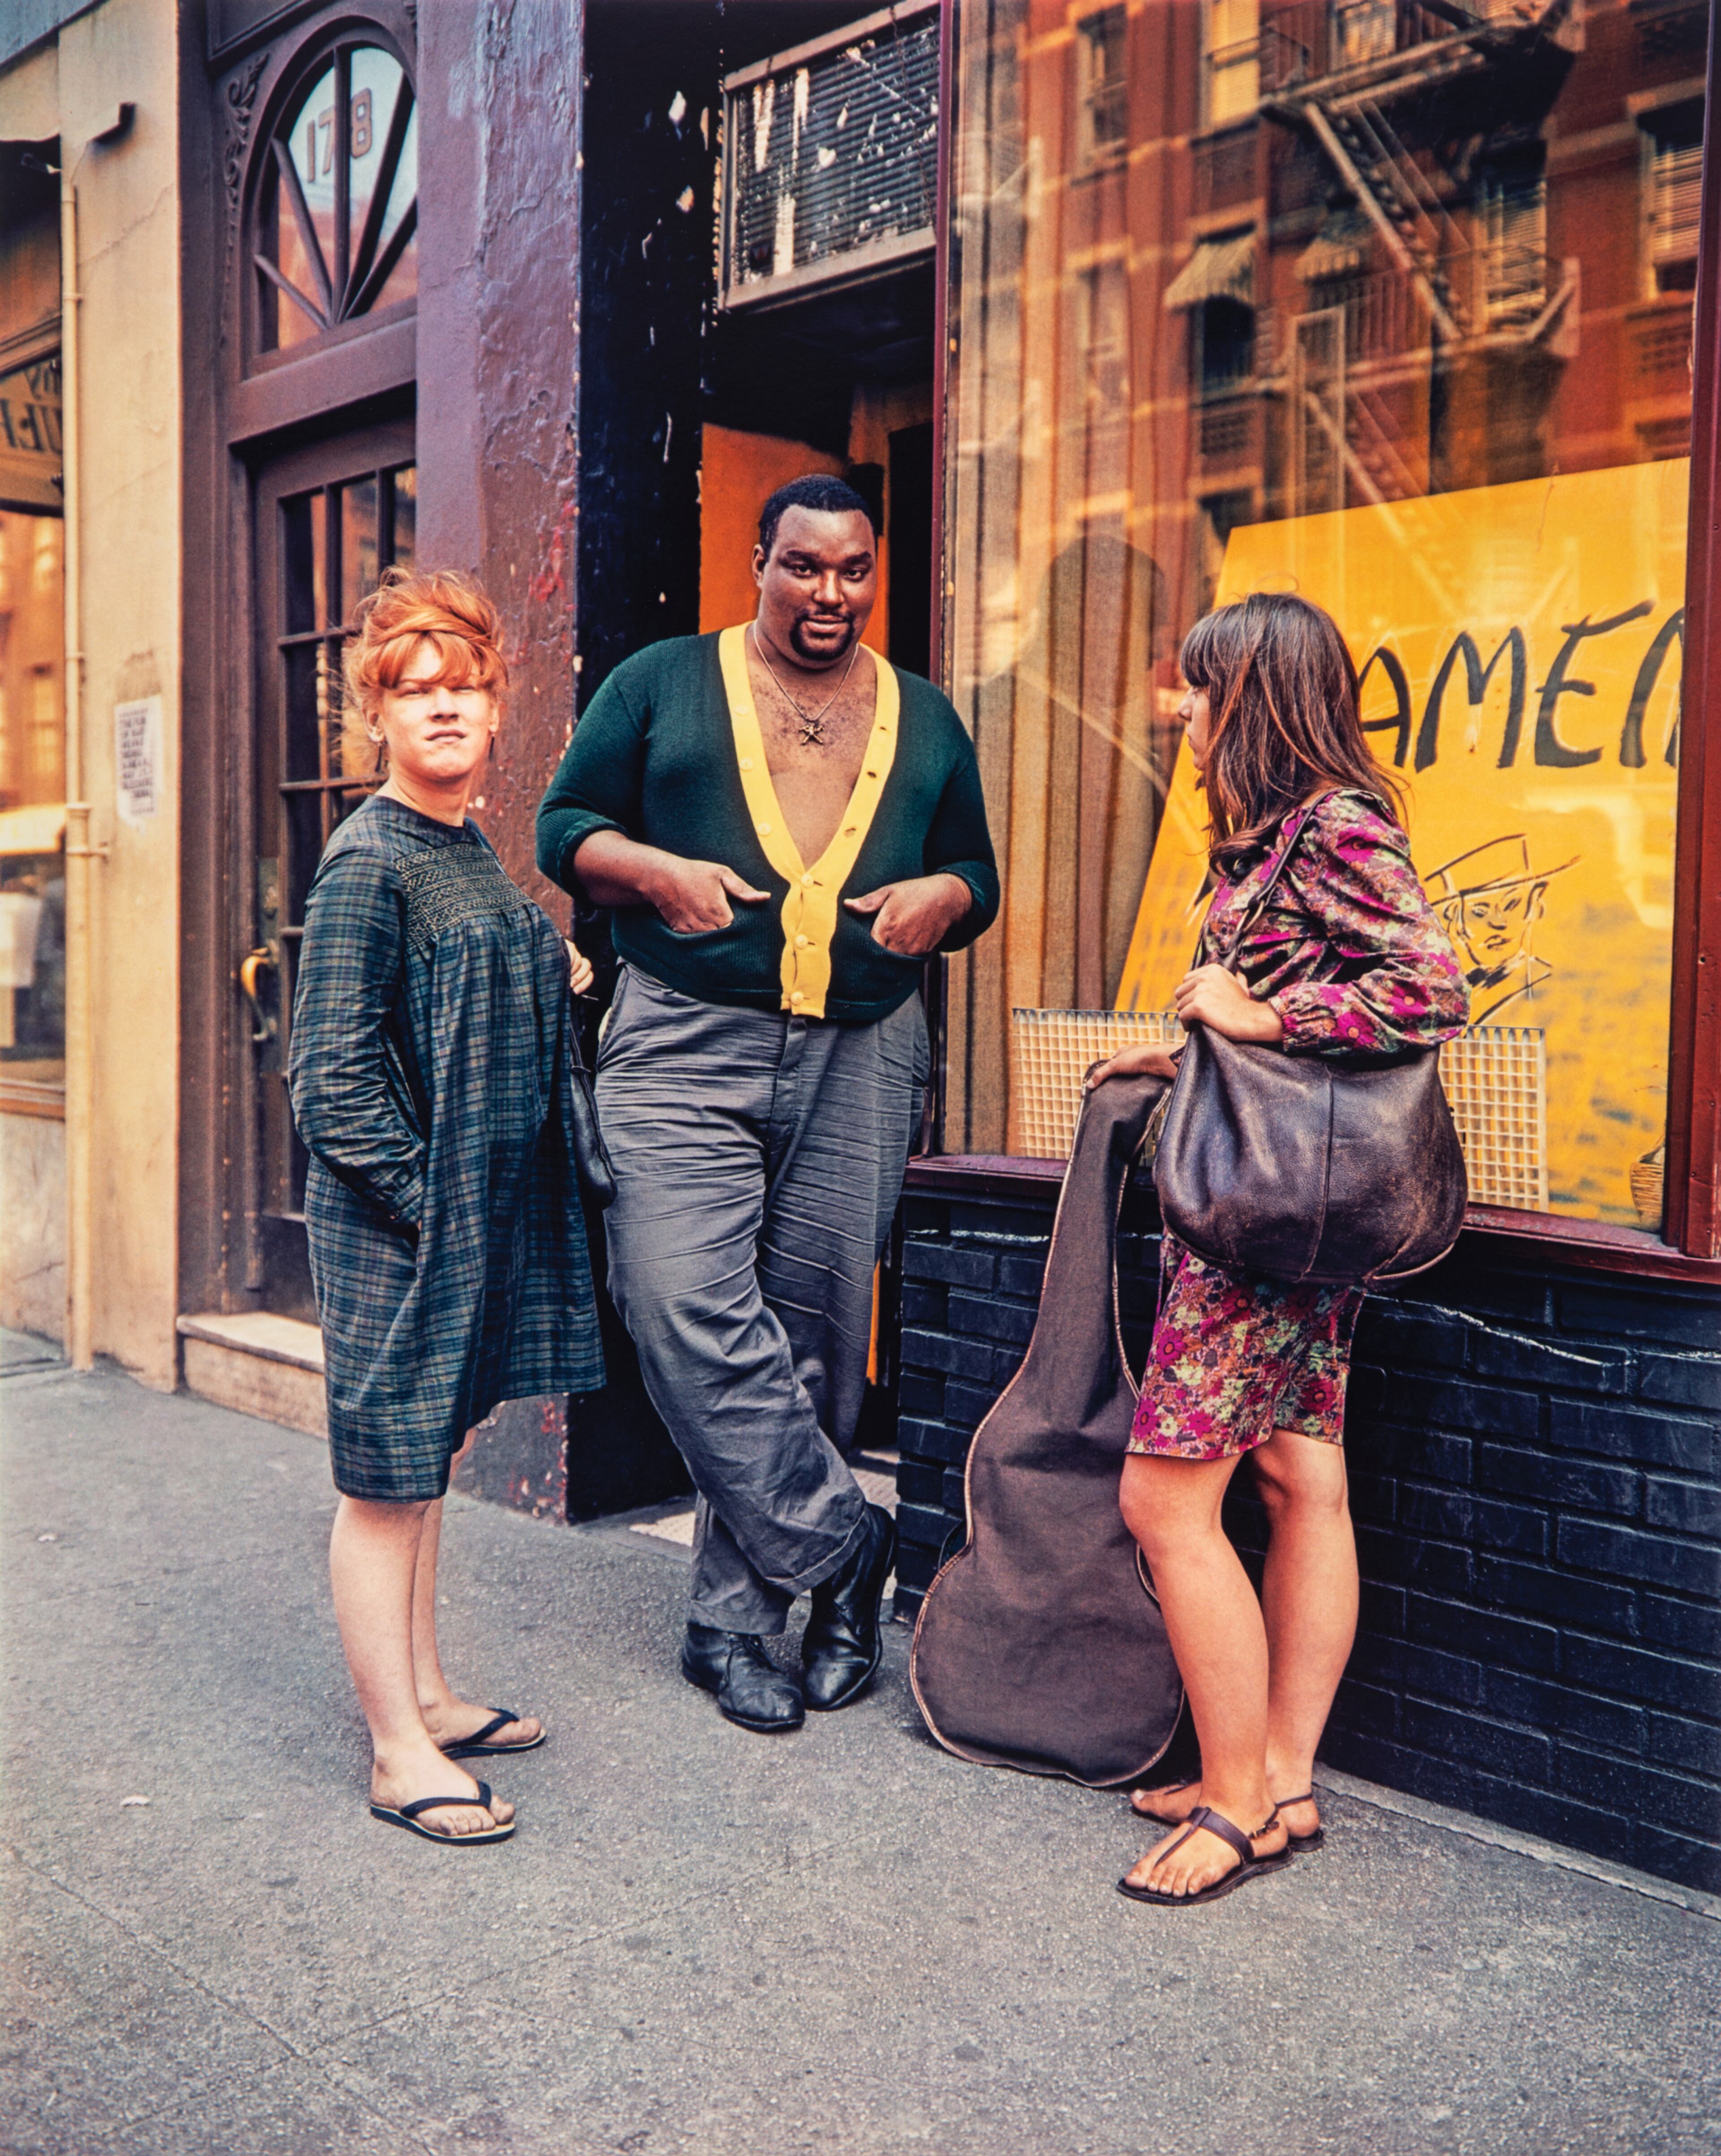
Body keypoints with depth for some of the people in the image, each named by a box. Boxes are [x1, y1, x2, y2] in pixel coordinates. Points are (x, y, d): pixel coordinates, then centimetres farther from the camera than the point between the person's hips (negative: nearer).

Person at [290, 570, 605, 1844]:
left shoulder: (475, 852, 11)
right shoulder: (369, 865, -14)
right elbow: (334, 1075, -18)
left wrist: (558, 978, 10)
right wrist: (419, 1197, -17)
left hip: (482, 1215, 9)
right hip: (395, 1224, -9)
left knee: (428, 1464, 18)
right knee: (388, 1478, 2)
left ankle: (426, 1697, 32)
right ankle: (399, 1753, 13)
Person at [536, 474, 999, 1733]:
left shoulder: (924, 719, 17)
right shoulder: (662, 684, 8)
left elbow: (977, 872, 22)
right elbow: (564, 826, 8)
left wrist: (945, 897, -2)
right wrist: (657, 872, -12)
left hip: (863, 1062, 2)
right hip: (687, 1048, -2)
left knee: (812, 1338, 3)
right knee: (690, 1313, -16)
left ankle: (736, 1613, 17)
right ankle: (844, 1547, 1)